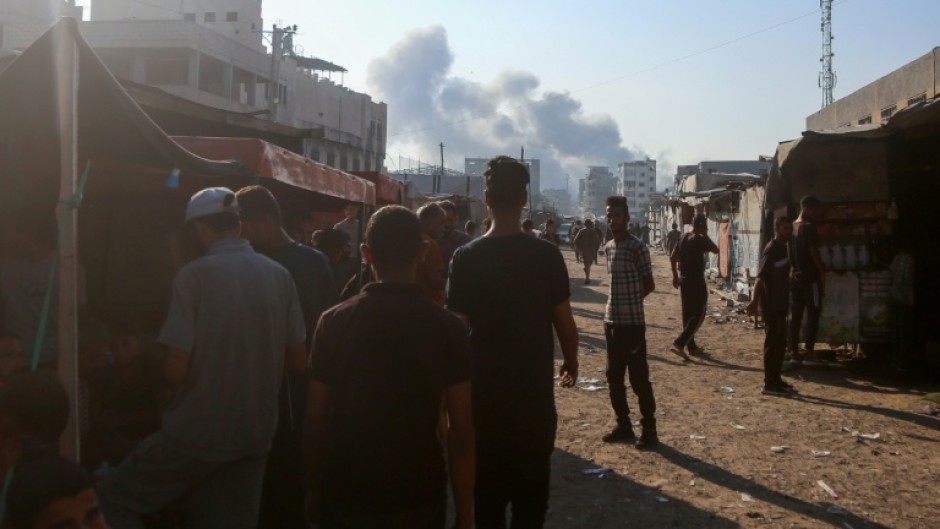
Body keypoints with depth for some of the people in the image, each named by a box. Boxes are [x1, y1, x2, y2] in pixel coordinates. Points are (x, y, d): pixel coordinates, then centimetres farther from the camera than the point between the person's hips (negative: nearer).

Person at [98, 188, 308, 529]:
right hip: (255, 434, 5)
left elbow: (176, 369, -15)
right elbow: (298, 363, 4)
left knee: (111, 499, 15)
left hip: (197, 432, -5)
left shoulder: (195, 275, -12)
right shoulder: (279, 276, 1)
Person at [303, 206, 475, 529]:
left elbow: (316, 421, -3)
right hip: (420, 496, 0)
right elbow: (462, 431, -9)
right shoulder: (448, 328, -9)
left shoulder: (334, 323, -7)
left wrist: (313, 489, 9)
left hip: (345, 494, 1)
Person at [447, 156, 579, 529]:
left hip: (484, 392, 1)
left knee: (487, 488, 13)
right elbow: (564, 322, -5)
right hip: (535, 391, 0)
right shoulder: (547, 255, -9)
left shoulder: (466, 257, -8)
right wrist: (571, 362, 14)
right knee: (532, 489, 12)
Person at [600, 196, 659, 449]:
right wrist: (616, 304, 6)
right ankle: (624, 425, 25)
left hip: (632, 322, -7)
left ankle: (649, 429, 8)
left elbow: (649, 285, -5)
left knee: (639, 378, -2)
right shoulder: (608, 247, 10)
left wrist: (630, 302, 3)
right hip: (611, 321, 7)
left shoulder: (637, 247, -11)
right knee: (614, 377, 13)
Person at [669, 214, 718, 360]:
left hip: (684, 280, 8)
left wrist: (675, 276, 17)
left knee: (688, 314, 13)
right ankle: (679, 344, -13)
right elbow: (715, 249, -4)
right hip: (696, 281, -8)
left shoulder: (683, 238, 8)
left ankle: (692, 346, 21)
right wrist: (706, 235, 0)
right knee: (699, 315, -2)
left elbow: (672, 257, 10)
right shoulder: (700, 239, -14)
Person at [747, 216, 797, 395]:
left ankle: (776, 379, 23)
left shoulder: (783, 248, 13)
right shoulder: (771, 249, -15)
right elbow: (760, 278, -22)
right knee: (772, 344, -5)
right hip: (771, 305, -9)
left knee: (780, 344, 14)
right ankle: (770, 384, 0)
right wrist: (755, 301, -27)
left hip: (780, 305, 9)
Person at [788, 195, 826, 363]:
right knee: (813, 314, -1)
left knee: (795, 315, 7)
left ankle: (794, 350, 7)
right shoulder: (809, 227, -13)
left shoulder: (792, 227, 11)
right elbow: (814, 253, -16)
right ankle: (810, 350, -2)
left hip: (794, 276, 8)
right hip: (810, 276, -7)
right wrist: (822, 272, -8)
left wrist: (794, 268, 17)